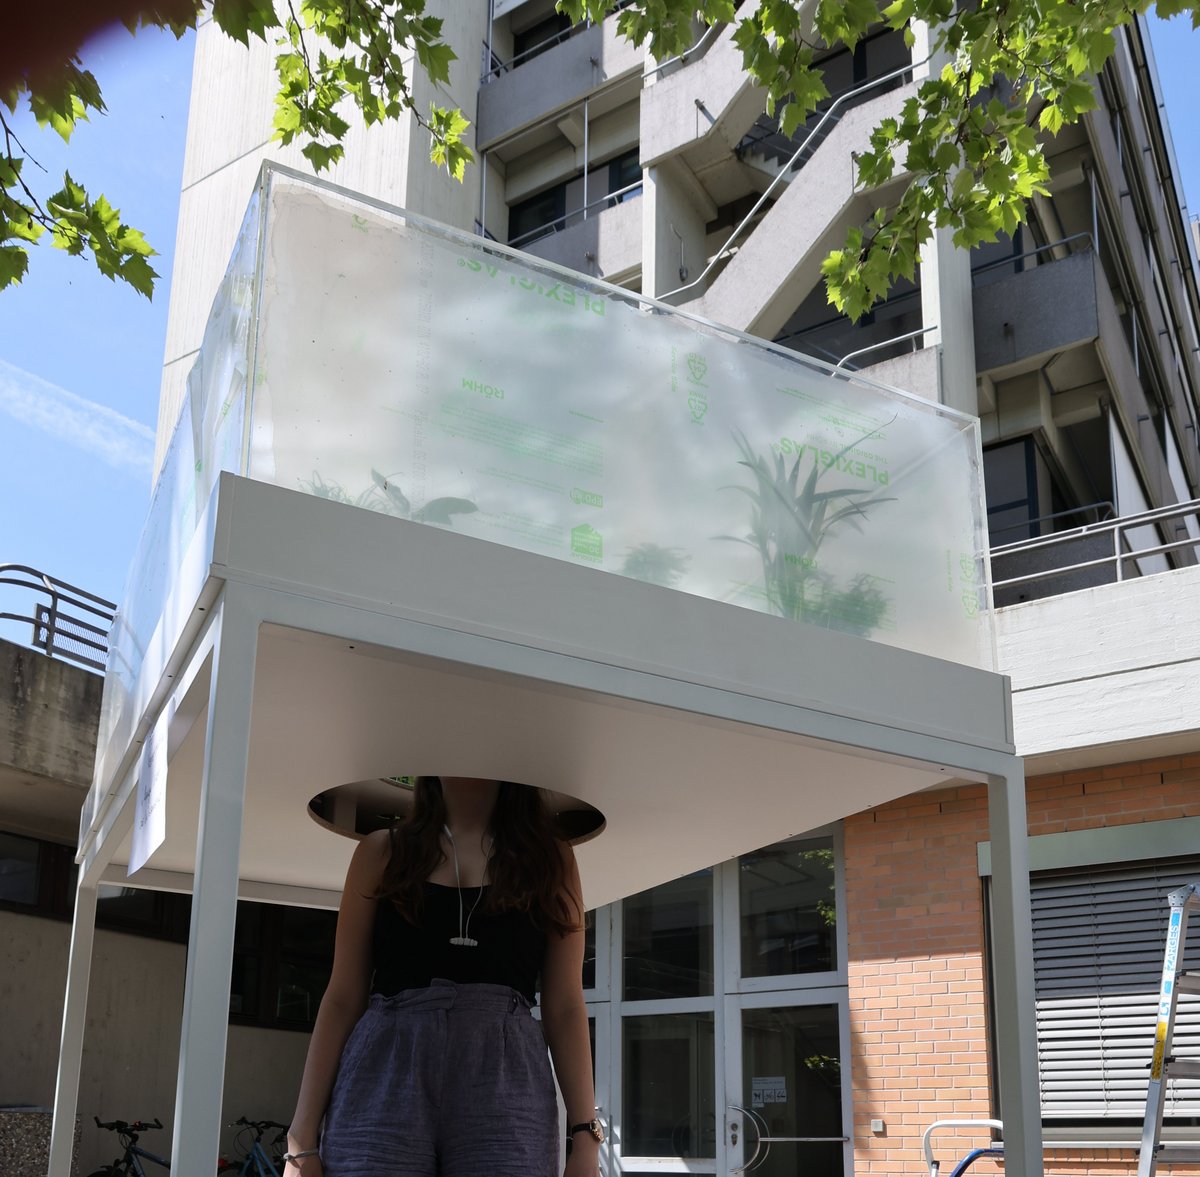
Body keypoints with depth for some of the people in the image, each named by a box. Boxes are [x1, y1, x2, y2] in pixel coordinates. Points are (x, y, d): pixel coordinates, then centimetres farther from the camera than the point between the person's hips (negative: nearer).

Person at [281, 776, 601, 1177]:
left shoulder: (550, 856, 13)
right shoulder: (382, 851, 12)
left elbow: (564, 1007, 8)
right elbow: (343, 998, 9)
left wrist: (585, 1135, -1)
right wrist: (303, 1137, 2)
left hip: (508, 1098, 0)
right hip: (381, 1084, 0)